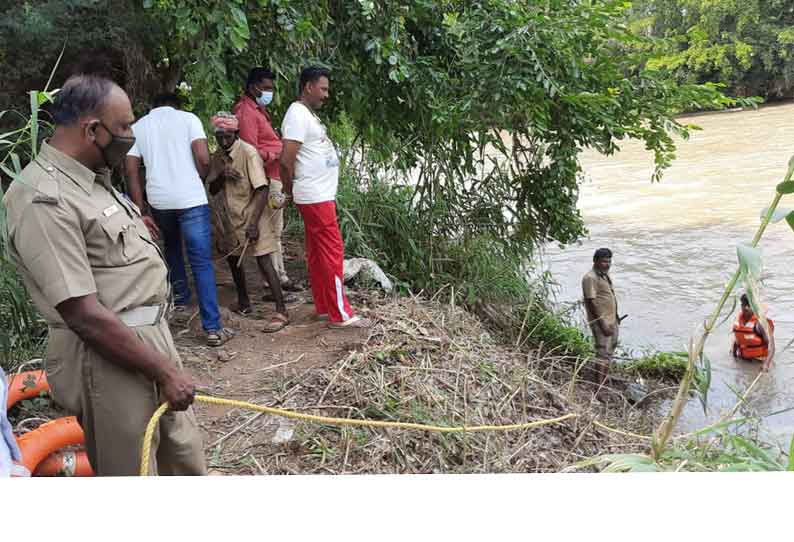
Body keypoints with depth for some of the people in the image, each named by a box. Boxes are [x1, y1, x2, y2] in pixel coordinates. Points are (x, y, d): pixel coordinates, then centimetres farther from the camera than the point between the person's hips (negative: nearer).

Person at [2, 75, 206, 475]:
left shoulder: (92, 179, 10)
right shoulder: (44, 201, -21)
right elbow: (84, 315, -24)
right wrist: (164, 371, -18)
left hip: (151, 339, 9)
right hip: (110, 359, -9)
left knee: (184, 457, 20)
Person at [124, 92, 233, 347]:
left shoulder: (138, 127, 13)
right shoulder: (188, 118, 5)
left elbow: (132, 171, 6)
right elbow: (203, 159, -7)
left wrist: (141, 212, 8)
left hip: (159, 201, 3)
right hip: (191, 199, -3)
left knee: (171, 246, 32)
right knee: (202, 263, -2)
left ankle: (180, 297, 37)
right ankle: (213, 328, -4)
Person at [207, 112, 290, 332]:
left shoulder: (248, 153, -17)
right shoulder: (219, 157, 5)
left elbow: (262, 190, -21)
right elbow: (212, 190, 8)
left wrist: (253, 224, -25)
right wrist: (222, 175, -14)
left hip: (254, 214, -8)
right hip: (234, 216, 8)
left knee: (263, 260, -14)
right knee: (232, 258, 16)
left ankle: (281, 312, -13)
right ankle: (243, 302, 34)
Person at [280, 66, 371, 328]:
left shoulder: (307, 114, 17)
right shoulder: (297, 115, -15)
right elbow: (286, 160, -21)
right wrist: (293, 188, -5)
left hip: (321, 195, 10)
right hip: (315, 197, -10)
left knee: (317, 253, 13)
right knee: (333, 251, -6)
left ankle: (323, 307, 21)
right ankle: (340, 314, -1)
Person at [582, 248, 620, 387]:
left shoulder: (605, 274, 10)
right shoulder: (590, 278, -19)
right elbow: (591, 302, -22)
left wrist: (615, 317, 21)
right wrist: (602, 324, -24)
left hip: (611, 320, 10)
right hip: (601, 322, -9)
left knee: (610, 350, 19)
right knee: (603, 352, -9)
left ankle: (605, 378, 33)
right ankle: (600, 385, -6)